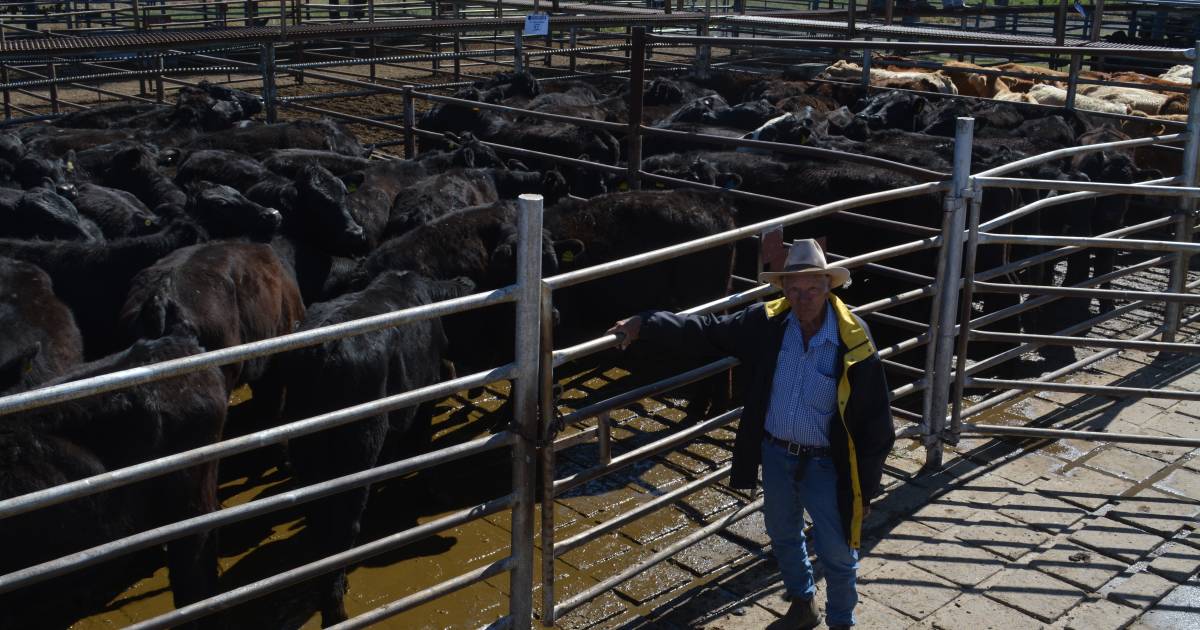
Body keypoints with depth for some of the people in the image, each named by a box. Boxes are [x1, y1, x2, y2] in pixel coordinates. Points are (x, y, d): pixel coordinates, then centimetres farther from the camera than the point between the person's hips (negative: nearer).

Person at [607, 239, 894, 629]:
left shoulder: (854, 343, -21)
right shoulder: (767, 324, -10)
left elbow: (875, 424, -15)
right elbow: (705, 332, -2)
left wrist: (864, 492, -11)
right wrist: (644, 326, -11)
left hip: (826, 465, -4)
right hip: (775, 454, 5)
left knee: (837, 555, 9)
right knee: (783, 537, 25)